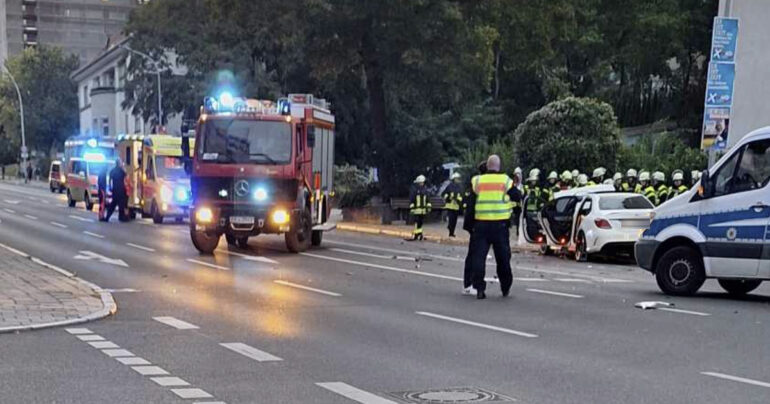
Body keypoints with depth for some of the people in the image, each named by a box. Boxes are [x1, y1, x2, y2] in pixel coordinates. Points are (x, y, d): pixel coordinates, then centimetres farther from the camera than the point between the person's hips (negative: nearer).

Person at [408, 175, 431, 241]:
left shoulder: (425, 189, 11)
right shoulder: (414, 189, -6)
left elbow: (427, 199, 17)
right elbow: (411, 199, -7)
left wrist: (428, 206, 11)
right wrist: (411, 208, -11)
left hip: (423, 209, 6)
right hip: (417, 209, -6)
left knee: (420, 222, 10)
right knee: (417, 222, -9)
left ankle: (419, 235, 16)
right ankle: (416, 235, -7)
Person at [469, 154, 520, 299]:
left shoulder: (477, 180, 0)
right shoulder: (505, 180, -2)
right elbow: (517, 197, 3)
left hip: (481, 223, 0)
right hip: (500, 224, 0)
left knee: (479, 256, 3)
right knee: (503, 256, 13)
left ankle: (479, 288, -4)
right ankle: (505, 287, 24)